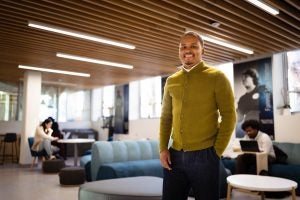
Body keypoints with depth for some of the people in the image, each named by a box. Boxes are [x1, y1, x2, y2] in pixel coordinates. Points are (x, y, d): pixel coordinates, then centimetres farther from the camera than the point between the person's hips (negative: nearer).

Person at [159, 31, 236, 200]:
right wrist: (163, 148, 3)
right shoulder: (171, 81, 10)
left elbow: (229, 116, -5)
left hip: (204, 156, -4)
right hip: (175, 156, 4)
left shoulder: (216, 77, -2)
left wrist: (217, 151, -9)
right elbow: (166, 117, 12)